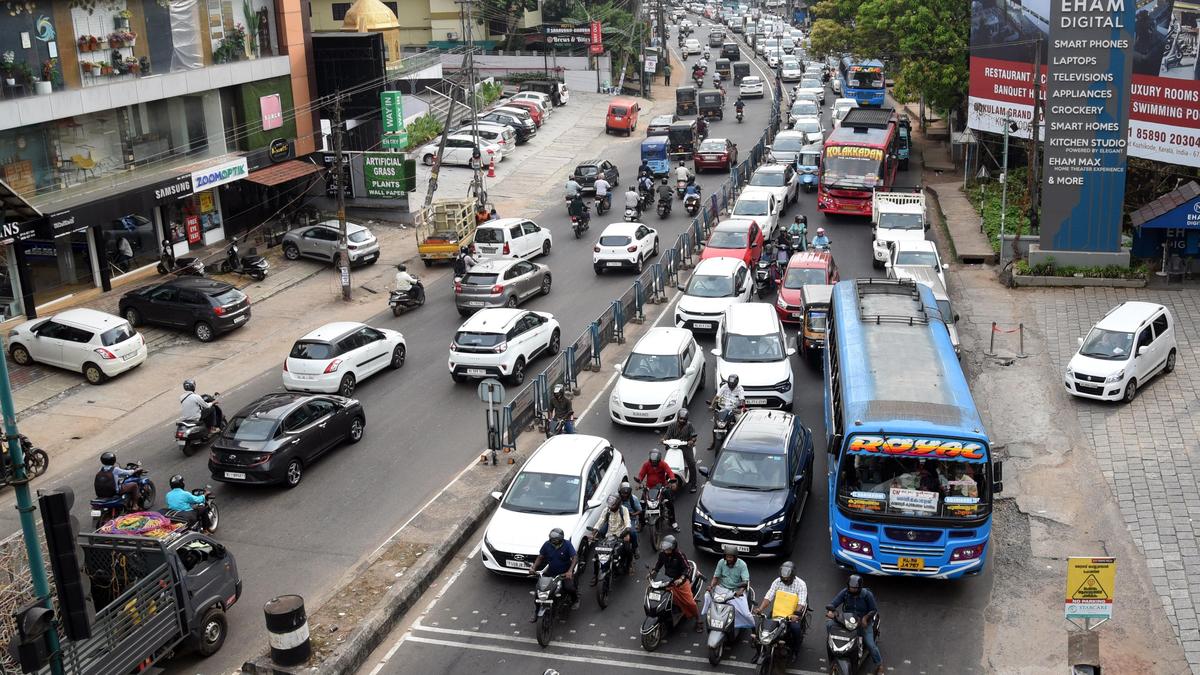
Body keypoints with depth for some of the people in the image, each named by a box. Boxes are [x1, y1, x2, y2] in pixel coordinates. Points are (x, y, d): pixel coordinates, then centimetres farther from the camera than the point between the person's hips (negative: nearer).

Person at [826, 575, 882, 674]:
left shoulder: (867, 594, -16)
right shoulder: (844, 592, -12)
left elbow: (874, 610, -8)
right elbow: (833, 604, -16)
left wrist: (865, 617, -27)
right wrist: (830, 611, -39)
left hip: (863, 622, -3)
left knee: (870, 644, -16)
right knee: (829, 625, -17)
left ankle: (879, 664, 7)